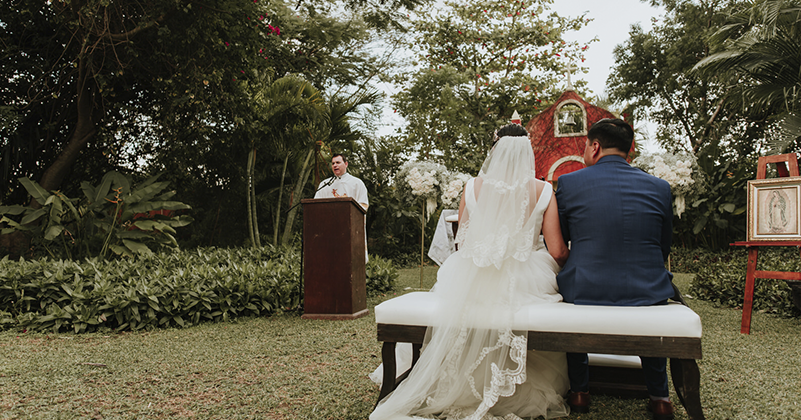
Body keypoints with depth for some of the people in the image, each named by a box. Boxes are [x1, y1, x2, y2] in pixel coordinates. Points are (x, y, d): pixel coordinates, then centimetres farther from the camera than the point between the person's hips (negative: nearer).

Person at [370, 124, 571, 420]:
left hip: (475, 281, 1)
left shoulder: (474, 187, -3)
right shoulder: (543, 191, -7)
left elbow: (462, 241, 4)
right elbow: (557, 252, -9)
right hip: (526, 281, 0)